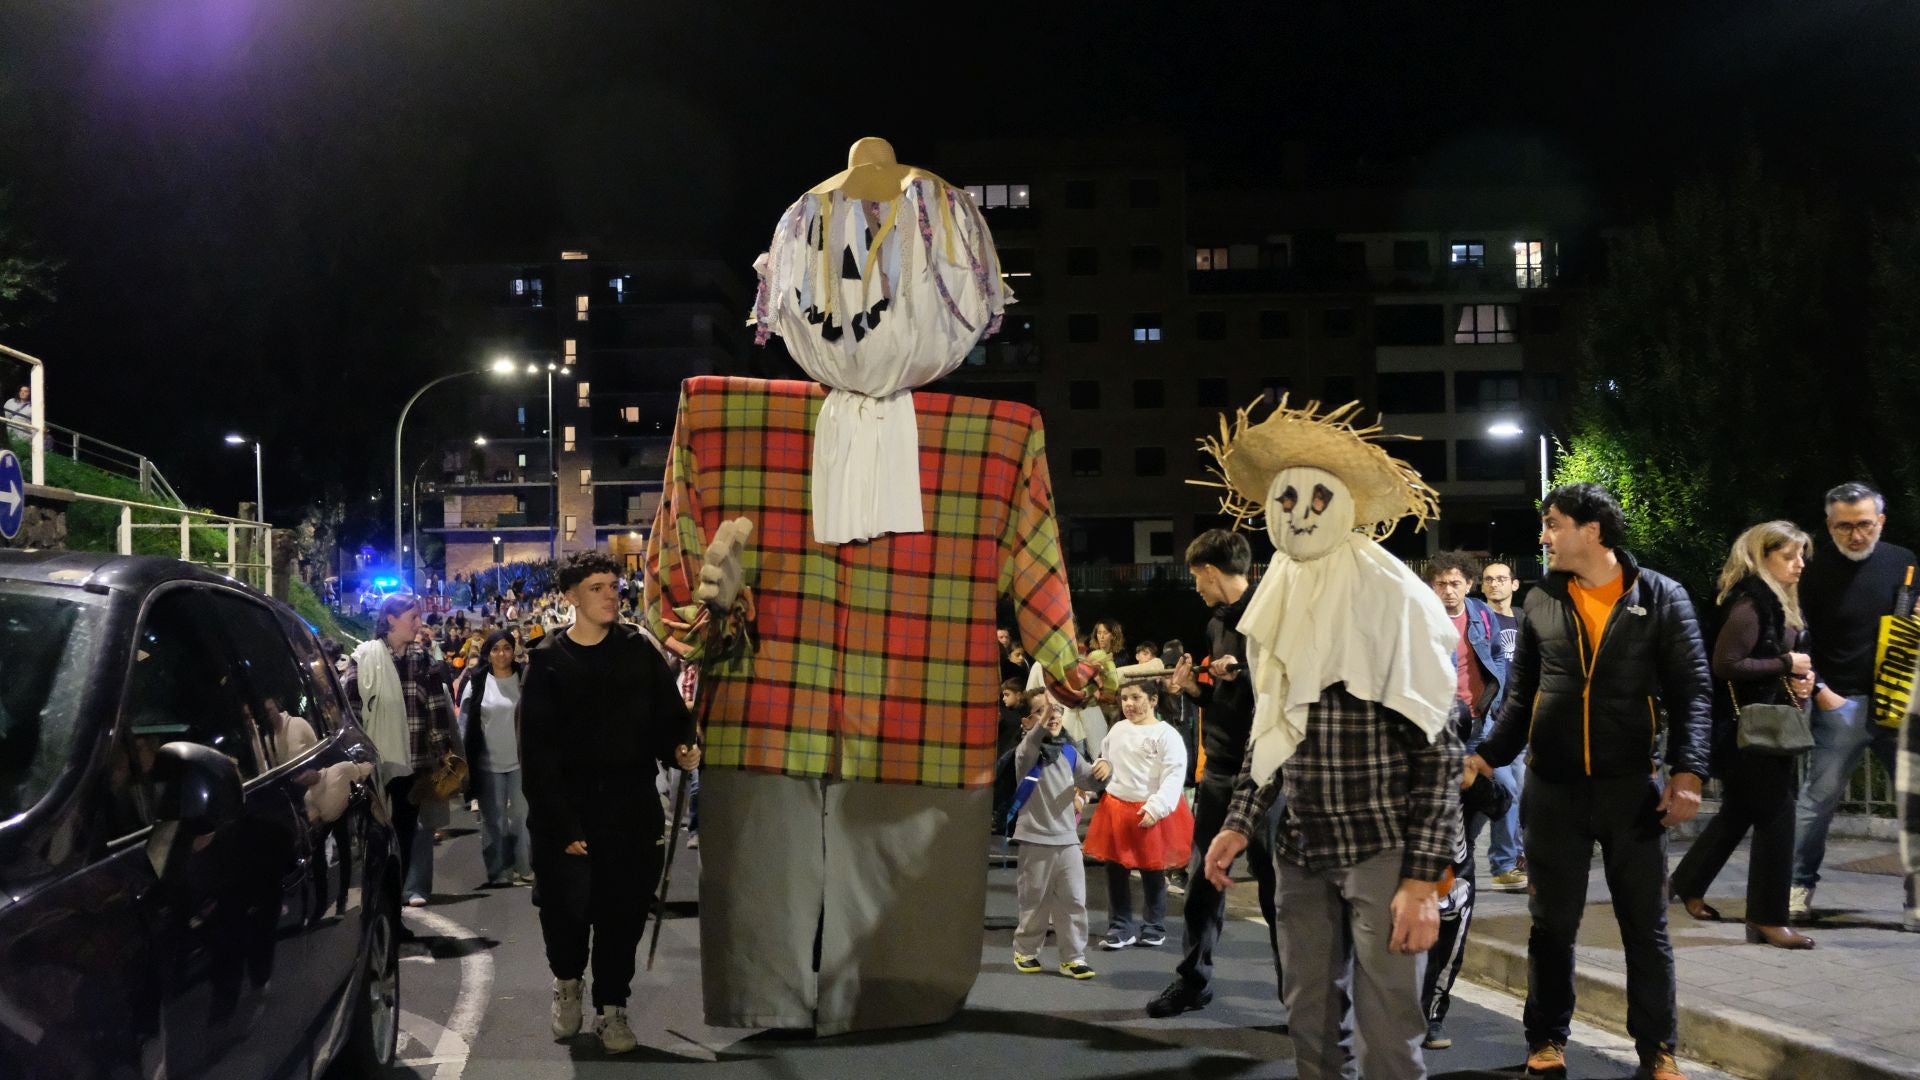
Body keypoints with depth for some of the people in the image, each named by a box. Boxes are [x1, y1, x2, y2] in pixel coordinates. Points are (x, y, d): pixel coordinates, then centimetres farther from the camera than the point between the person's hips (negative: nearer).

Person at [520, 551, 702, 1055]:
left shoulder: (639, 650, 4)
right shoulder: (547, 661, -2)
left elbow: (668, 713, 6)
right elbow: (537, 752, -6)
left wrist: (681, 747, -18)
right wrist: (562, 825, -13)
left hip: (630, 802, 1)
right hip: (566, 804, -1)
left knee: (623, 906, 1)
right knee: (567, 902, -1)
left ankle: (613, 1006, 15)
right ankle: (567, 980, 28)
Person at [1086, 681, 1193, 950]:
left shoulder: (1166, 734, -12)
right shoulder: (1117, 730, 8)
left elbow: (1174, 776, -17)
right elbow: (1105, 762, 22)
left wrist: (1156, 808, -22)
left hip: (1149, 813, -5)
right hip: (1115, 807, 5)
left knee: (1152, 872, 8)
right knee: (1115, 870, 7)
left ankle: (1154, 927, 21)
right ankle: (1119, 927, 16)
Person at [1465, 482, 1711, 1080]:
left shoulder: (1661, 597, -3)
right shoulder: (1541, 600, 6)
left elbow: (1692, 691, -4)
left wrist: (1687, 770, -14)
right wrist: (1489, 756, 1)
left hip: (1631, 786, -2)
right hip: (1552, 787, 2)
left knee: (1645, 926, 5)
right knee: (1552, 923, 8)